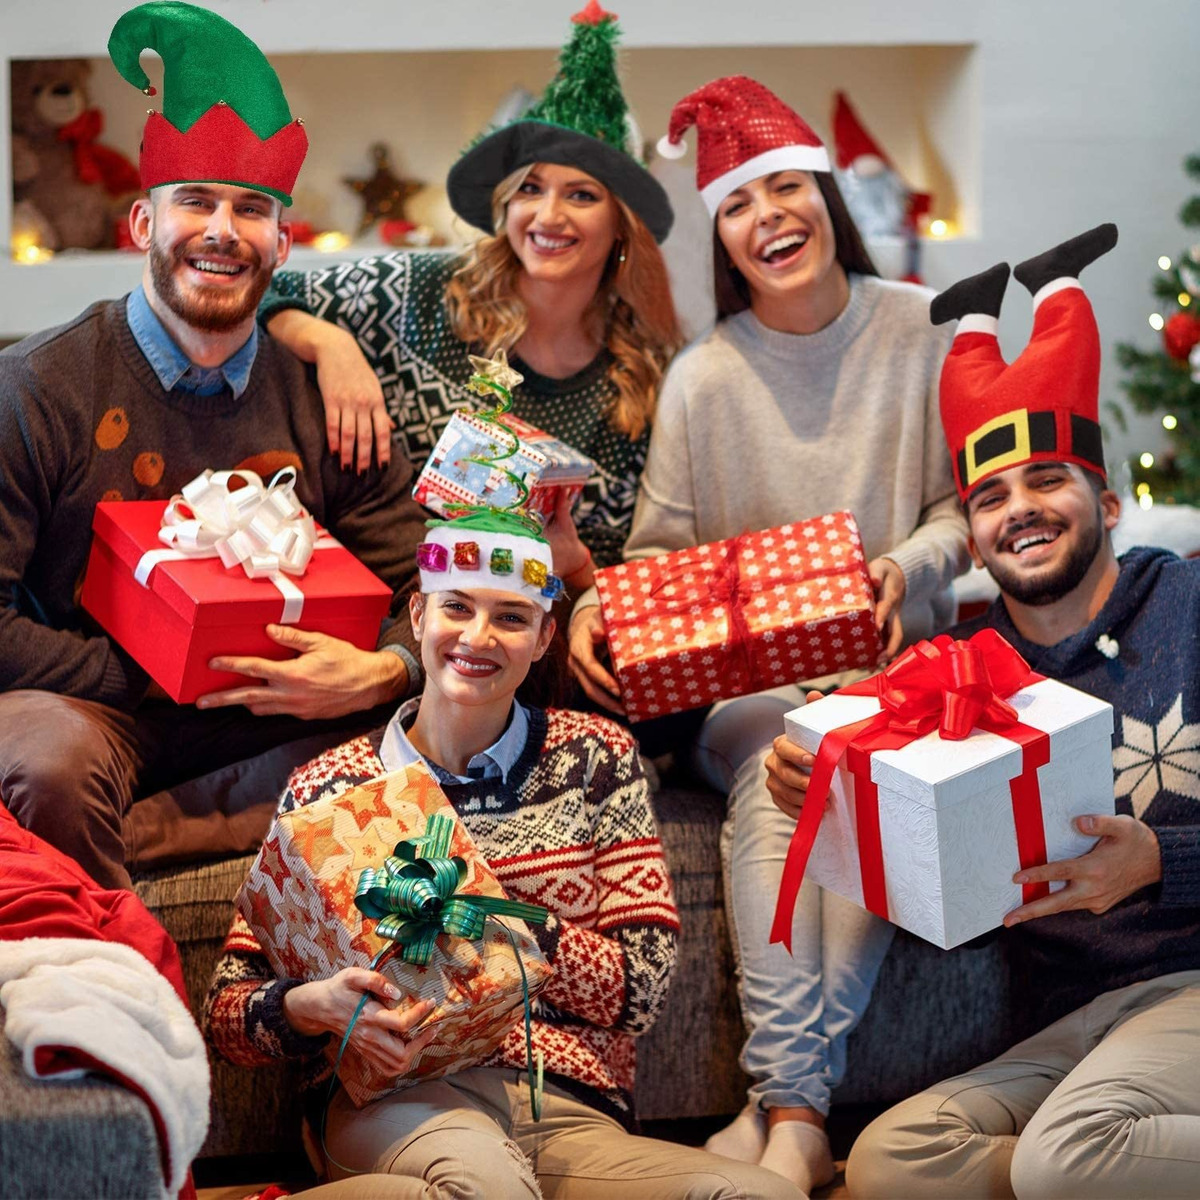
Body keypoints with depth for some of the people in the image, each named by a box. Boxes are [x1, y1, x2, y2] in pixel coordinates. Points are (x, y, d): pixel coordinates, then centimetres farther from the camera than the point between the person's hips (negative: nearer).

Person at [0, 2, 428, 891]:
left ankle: (166, 825, -14)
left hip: (272, 716, 4)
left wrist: (379, 675, -19)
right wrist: (147, 679, -17)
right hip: (93, 707, -4)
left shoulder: (324, 400, 2)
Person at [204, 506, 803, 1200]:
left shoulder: (595, 758, 14)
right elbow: (228, 1013, 8)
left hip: (571, 1111, 3)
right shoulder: (330, 789, 11)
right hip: (401, 1102, -2)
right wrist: (309, 1007, -15)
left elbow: (644, 988, 5)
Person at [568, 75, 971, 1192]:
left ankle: (783, 1107, -28)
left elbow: (967, 504, 9)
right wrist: (597, 611, -15)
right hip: (747, 680, 0)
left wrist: (913, 564, -12)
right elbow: (659, 552, 6)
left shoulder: (920, 333, 4)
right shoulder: (704, 379, 2)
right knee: (774, 772, -33)